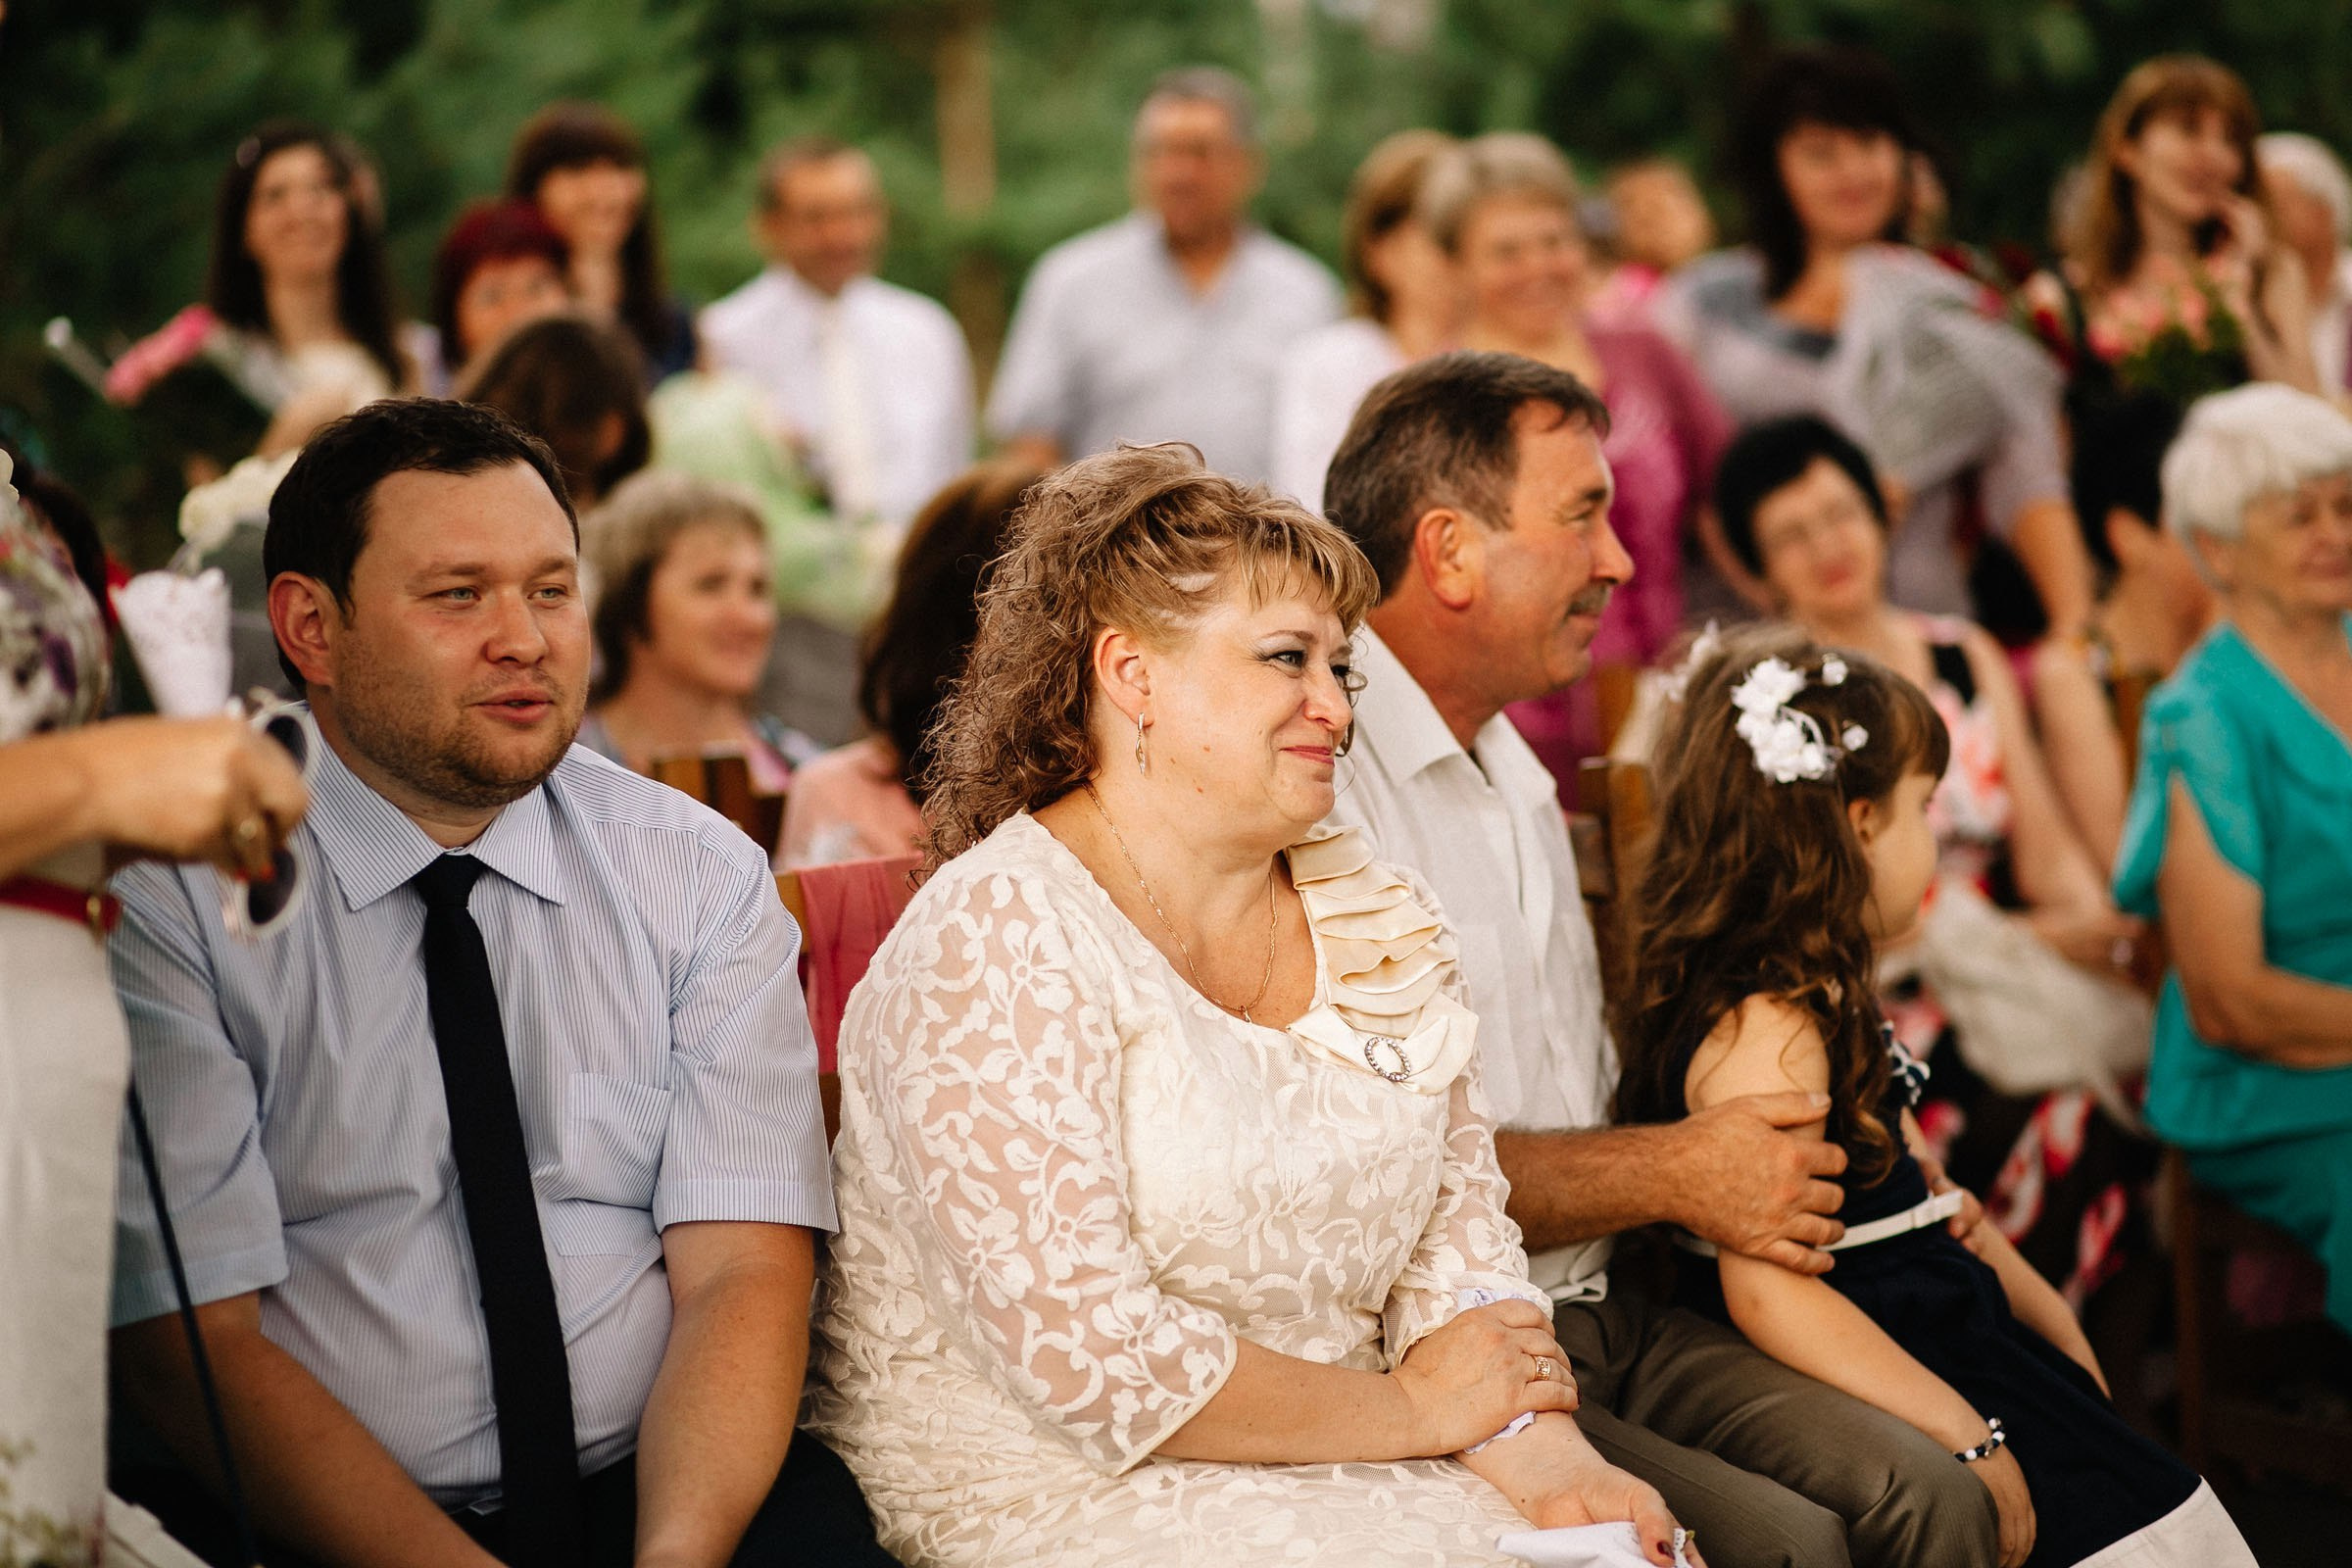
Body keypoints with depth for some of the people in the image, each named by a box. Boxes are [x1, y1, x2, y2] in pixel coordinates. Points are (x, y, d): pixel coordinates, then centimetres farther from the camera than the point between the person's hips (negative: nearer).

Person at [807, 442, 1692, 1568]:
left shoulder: (1376, 918, 10)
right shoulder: (994, 944, -13)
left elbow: (1457, 1232, 8)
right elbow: (1090, 1365, -19)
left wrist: (1535, 1445, -11)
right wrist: (1409, 1409, -9)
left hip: (1325, 1474, 6)